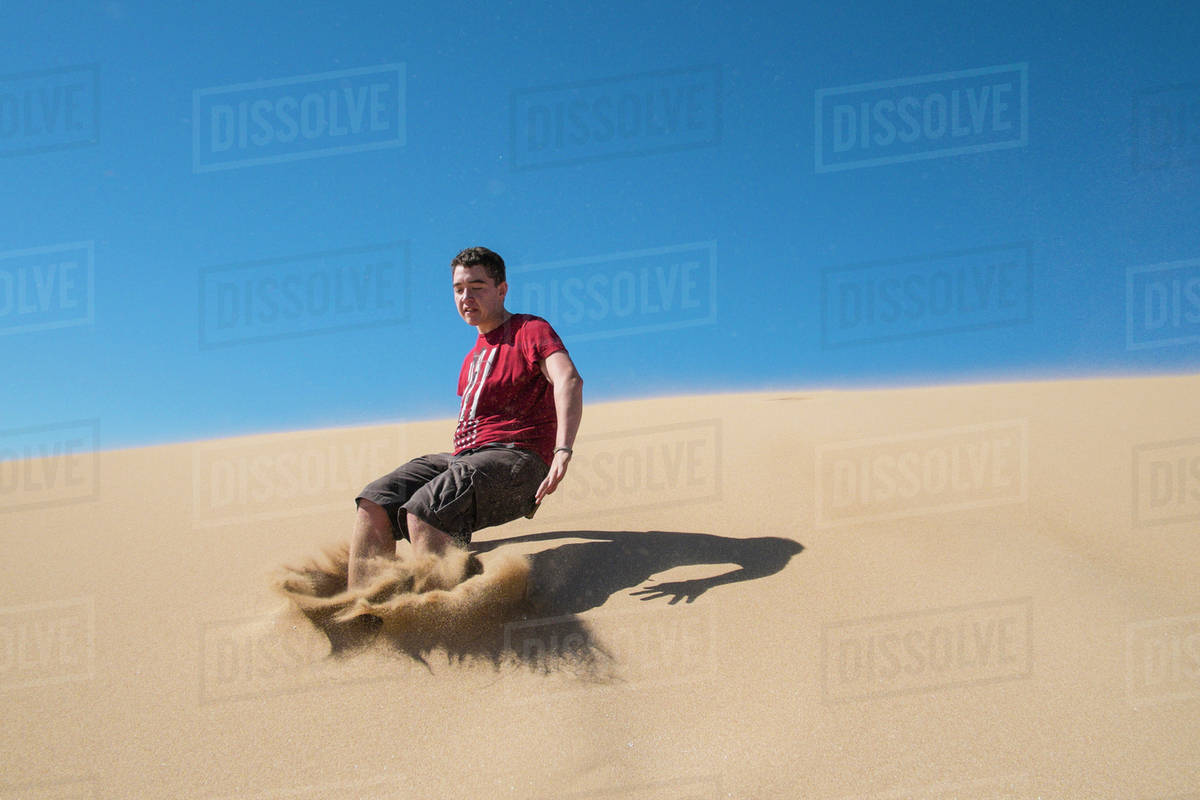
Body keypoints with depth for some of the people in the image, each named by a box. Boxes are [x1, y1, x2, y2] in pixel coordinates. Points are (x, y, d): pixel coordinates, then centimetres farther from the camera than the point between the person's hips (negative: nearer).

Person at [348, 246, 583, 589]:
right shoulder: (475, 355, 30)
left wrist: (562, 451, -32)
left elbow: (569, 380, -16)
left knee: (423, 514, -34)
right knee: (375, 503, -15)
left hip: (515, 459, -8)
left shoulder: (530, 330, 3)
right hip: (463, 457, 8)